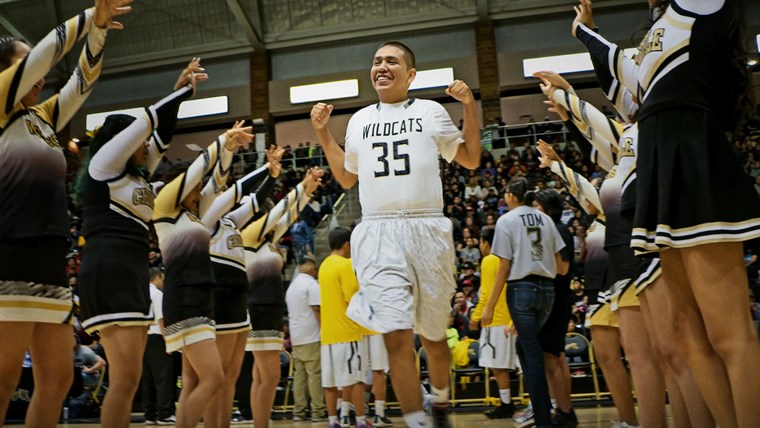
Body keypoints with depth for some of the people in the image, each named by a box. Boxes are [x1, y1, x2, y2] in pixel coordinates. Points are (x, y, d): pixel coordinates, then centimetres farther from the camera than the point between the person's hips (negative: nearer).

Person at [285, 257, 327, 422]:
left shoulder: (291, 285, 18)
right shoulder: (311, 283, -9)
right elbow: (317, 309, -16)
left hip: (296, 337, 8)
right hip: (311, 336, -8)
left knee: (299, 374, 9)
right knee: (315, 374, -4)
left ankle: (298, 411, 9)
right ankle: (318, 411, -3)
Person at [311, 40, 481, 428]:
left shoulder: (430, 111, 10)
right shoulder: (359, 120, 17)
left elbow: (471, 160, 12)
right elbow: (347, 178, 23)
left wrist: (469, 106, 3)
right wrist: (322, 133, 16)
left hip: (427, 230, -1)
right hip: (378, 235, 1)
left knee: (432, 335, 12)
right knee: (397, 337, -12)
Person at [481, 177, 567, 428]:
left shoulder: (506, 220, -3)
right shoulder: (545, 219, 11)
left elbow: (504, 267, -8)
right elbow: (561, 267, 9)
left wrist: (490, 306, -5)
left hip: (522, 288, -5)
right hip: (547, 288, 5)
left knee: (532, 351, -1)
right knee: (525, 345, 19)